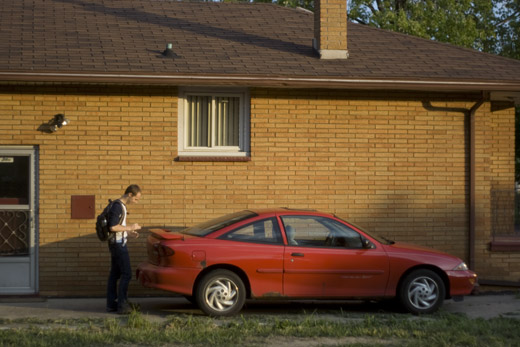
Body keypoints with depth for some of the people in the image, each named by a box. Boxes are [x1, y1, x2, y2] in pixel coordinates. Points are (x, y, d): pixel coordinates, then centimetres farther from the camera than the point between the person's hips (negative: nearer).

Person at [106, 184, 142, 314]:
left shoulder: (120, 206, 14)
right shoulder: (117, 206, -18)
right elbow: (113, 227, -24)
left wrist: (130, 232, 11)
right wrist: (130, 228, -16)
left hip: (117, 244, 10)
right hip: (118, 244, -10)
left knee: (115, 274, 11)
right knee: (126, 273, -8)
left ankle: (111, 304, 14)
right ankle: (122, 305, -8)